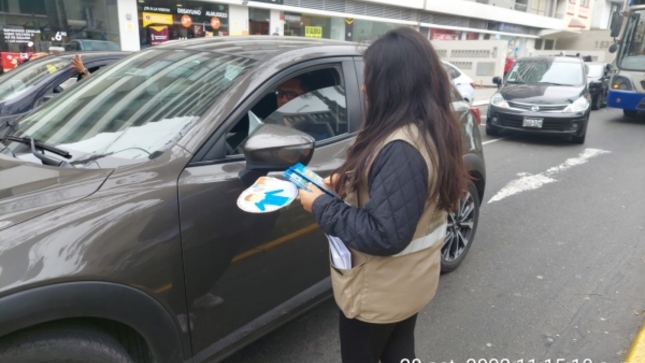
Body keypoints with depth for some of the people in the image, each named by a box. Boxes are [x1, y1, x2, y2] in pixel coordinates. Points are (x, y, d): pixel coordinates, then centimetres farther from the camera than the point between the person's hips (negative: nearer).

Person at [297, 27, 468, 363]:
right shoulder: (431, 130, -2)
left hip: (379, 290, -8)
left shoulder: (400, 147, -33)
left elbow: (384, 235, -32)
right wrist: (348, 181, 0)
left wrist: (322, 206, -22)